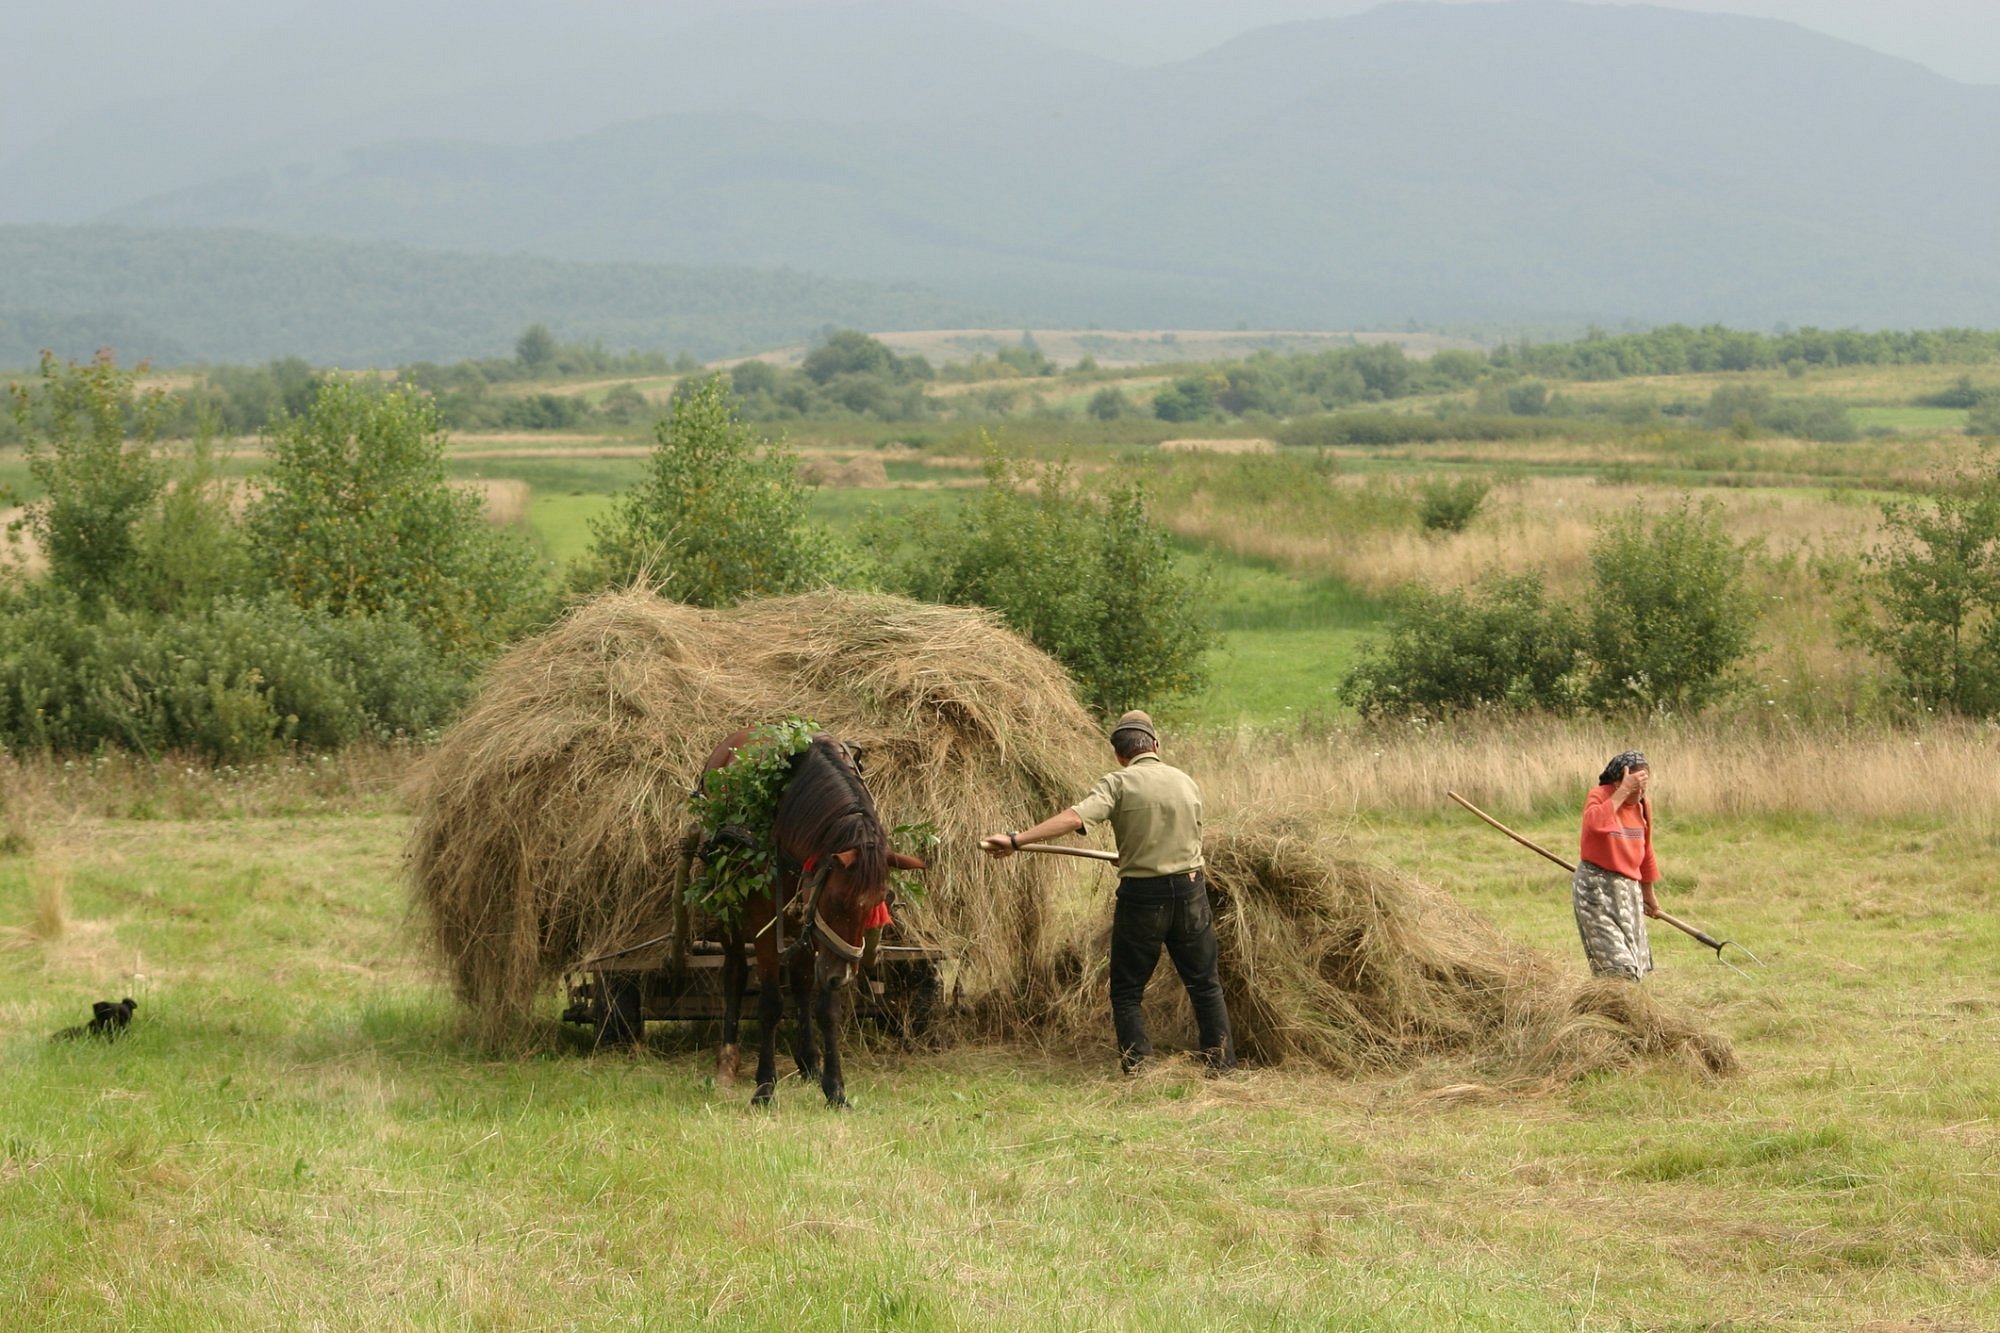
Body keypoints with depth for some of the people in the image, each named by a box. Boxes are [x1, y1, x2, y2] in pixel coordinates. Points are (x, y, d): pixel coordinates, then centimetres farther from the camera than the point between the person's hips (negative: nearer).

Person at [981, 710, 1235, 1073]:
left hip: (1141, 895, -4)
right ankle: (1224, 1067, 15)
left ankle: (1138, 1070, 0)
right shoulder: (1186, 783, 6)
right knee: (1205, 985, 14)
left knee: (1127, 991, 8)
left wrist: (1017, 840, -30)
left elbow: (1076, 817, -25)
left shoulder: (1119, 784, -9)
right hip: (1191, 890, 4)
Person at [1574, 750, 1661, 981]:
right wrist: (1624, 791, -33)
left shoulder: (1642, 806, 7)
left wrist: (1648, 892, 27)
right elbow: (1595, 823, -37)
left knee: (1635, 966, 6)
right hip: (1595, 887, -7)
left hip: (1629, 888, 7)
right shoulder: (1599, 796, -12)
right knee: (1615, 964, -16)